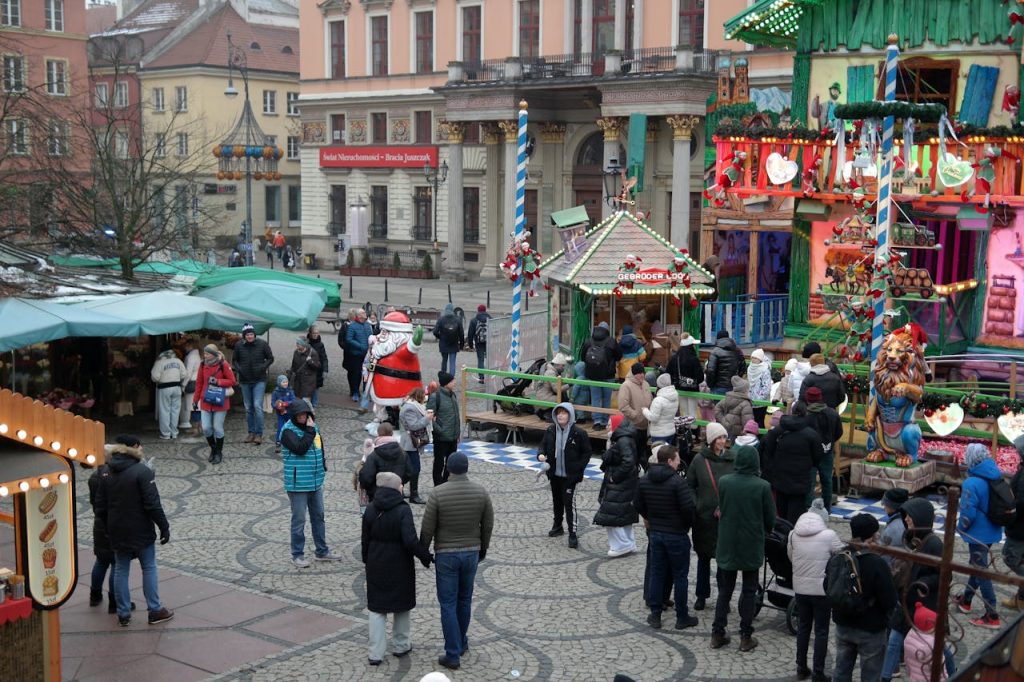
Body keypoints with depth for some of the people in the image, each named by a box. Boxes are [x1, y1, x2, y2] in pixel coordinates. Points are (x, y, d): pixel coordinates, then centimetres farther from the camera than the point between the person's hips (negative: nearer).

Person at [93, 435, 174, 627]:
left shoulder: (106, 473, 4)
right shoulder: (142, 471, -16)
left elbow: (100, 507, 8)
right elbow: (152, 504, -19)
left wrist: (109, 528, 19)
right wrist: (164, 527, -11)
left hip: (117, 532, 5)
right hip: (141, 531, -5)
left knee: (120, 570, 12)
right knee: (149, 568, 7)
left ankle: (123, 614, 16)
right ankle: (155, 611, 12)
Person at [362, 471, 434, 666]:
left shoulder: (370, 510, -5)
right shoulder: (403, 510, -18)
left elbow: (366, 540, 3)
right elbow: (410, 540, -25)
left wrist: (367, 561, 16)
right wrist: (426, 557, -12)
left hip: (376, 567, 3)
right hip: (400, 567, -3)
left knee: (377, 608, 10)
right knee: (402, 606, 17)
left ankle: (376, 653, 8)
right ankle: (401, 645, 30)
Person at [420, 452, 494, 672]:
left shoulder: (438, 493, -16)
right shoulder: (481, 492, -6)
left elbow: (427, 528, -10)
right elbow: (488, 525, 3)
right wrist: (483, 548, 18)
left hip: (445, 554, -3)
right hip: (471, 553, 3)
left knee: (448, 604, 3)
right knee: (465, 600, 20)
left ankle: (453, 655, 4)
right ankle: (461, 643, 35)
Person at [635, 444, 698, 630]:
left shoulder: (644, 481, 1)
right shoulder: (677, 482, -20)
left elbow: (639, 505, 10)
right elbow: (689, 508, -22)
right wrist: (688, 523, -2)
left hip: (655, 533, 5)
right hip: (676, 535, -5)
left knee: (657, 573, 13)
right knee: (680, 576, 6)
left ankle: (655, 615, 16)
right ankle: (682, 618, 13)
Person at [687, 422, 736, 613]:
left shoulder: (734, 459, -7)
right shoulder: (699, 460, -5)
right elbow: (689, 486, 2)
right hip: (703, 517, 1)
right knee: (703, 557, 13)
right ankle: (701, 595, 26)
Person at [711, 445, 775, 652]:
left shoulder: (723, 482, -10)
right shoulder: (762, 486, -15)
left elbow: (720, 509, 4)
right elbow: (770, 519, -6)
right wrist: (763, 533, 15)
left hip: (727, 546, 2)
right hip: (752, 547, -2)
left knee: (724, 590, 15)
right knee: (749, 592, 11)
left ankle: (717, 634, 18)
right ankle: (746, 637, 14)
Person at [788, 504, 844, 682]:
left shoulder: (793, 534, -3)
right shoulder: (829, 535, -14)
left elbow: (791, 557, 6)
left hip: (800, 587, 4)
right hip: (822, 589, -4)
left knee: (803, 627, 19)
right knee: (821, 631, 8)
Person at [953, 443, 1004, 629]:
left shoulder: (972, 483, -25)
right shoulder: (996, 477, -1)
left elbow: (968, 514, -24)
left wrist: (960, 527, -4)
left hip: (978, 534, -8)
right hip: (992, 531, 8)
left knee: (981, 572, 2)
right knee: (977, 566, 24)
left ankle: (992, 617, 7)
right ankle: (965, 600, 41)